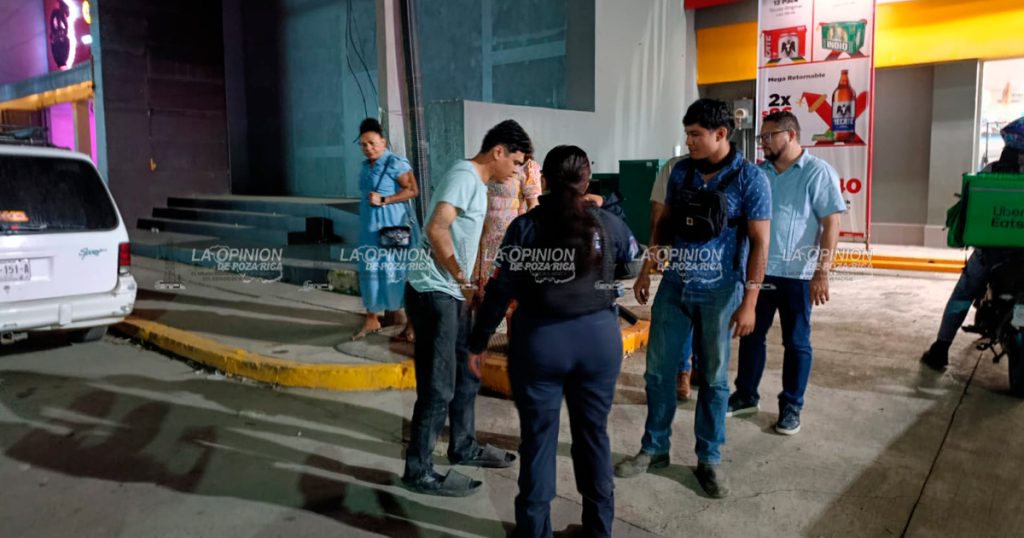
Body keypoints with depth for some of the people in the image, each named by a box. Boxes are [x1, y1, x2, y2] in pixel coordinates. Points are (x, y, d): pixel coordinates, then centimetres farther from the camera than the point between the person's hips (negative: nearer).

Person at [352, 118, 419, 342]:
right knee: (370, 270, 8)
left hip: (393, 226, -7)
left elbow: (413, 190, -17)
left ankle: (411, 321, 4)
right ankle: (372, 319, 18)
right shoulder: (365, 166, 13)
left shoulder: (396, 163, -11)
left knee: (397, 271, -4)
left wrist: (384, 200, -21)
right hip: (370, 227, 7)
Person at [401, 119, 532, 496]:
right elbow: (437, 229, -26)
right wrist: (463, 281, -18)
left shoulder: (476, 182, 16)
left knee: (466, 376, 18)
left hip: (452, 294, 10)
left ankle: (464, 447, 34)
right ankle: (419, 472, 7)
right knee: (438, 385, -4)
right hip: (433, 293, -10)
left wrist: (466, 285, 18)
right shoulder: (465, 176, -14)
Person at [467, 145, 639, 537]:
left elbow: (501, 290, -7)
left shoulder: (525, 226, -8)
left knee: (538, 437, 9)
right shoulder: (609, 224, -2)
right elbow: (632, 265, 17)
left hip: (540, 342, -2)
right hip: (599, 338, 2)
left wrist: (478, 342, 3)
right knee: (593, 433, 16)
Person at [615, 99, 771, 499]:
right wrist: (647, 269, 11)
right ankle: (654, 448, 27)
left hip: (718, 293, -4)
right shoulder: (681, 171, 4)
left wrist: (749, 301, -16)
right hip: (673, 286, 4)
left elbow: (759, 243, -11)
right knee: (658, 370, 10)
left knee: (713, 377, 8)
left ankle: (709, 459, 24)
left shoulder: (750, 178, -10)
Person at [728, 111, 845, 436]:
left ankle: (791, 406, 19)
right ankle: (746, 396, 27)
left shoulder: (818, 172, -8)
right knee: (751, 336, 13)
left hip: (796, 274, -5)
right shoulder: (758, 173, 8)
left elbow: (831, 223, -11)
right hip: (757, 270, 5)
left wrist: (822, 272, -17)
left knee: (796, 342, 7)